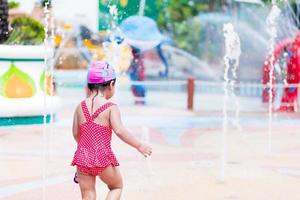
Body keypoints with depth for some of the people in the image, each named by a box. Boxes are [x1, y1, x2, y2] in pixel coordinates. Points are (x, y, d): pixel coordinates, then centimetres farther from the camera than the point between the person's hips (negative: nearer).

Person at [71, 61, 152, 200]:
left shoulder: (80, 107, 4)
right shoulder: (111, 108, -10)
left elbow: (76, 133, 10)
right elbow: (120, 131, -19)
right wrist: (139, 146, -11)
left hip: (83, 157, 4)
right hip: (103, 158, -4)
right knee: (117, 186, 21)